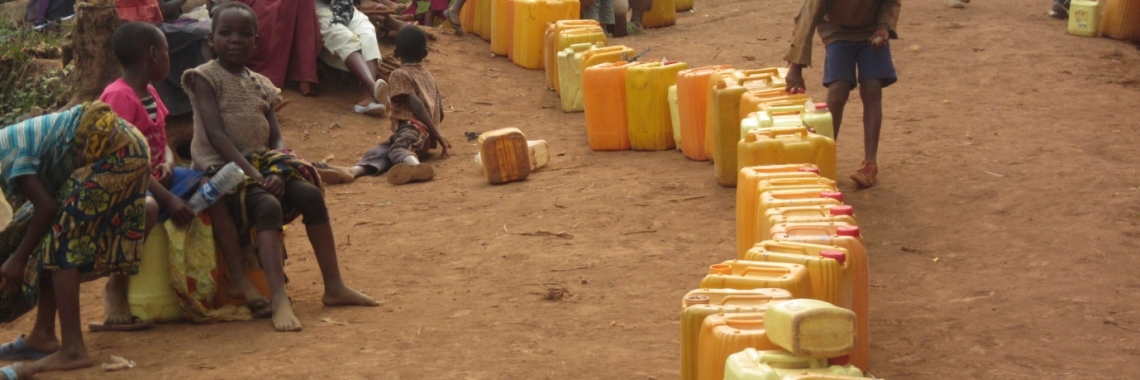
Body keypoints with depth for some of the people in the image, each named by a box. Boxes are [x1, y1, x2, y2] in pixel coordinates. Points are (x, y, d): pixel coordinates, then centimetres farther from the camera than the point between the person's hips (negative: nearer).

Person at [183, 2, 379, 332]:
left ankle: (334, 287, -7)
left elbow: (276, 138, 9)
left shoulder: (260, 85, 15)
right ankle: (279, 301, -41)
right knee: (268, 206, -32)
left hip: (261, 162, 6)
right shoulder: (205, 78, -4)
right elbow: (215, 134, -15)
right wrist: (251, 173, -25)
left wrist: (277, 172, -13)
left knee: (311, 194, -14)